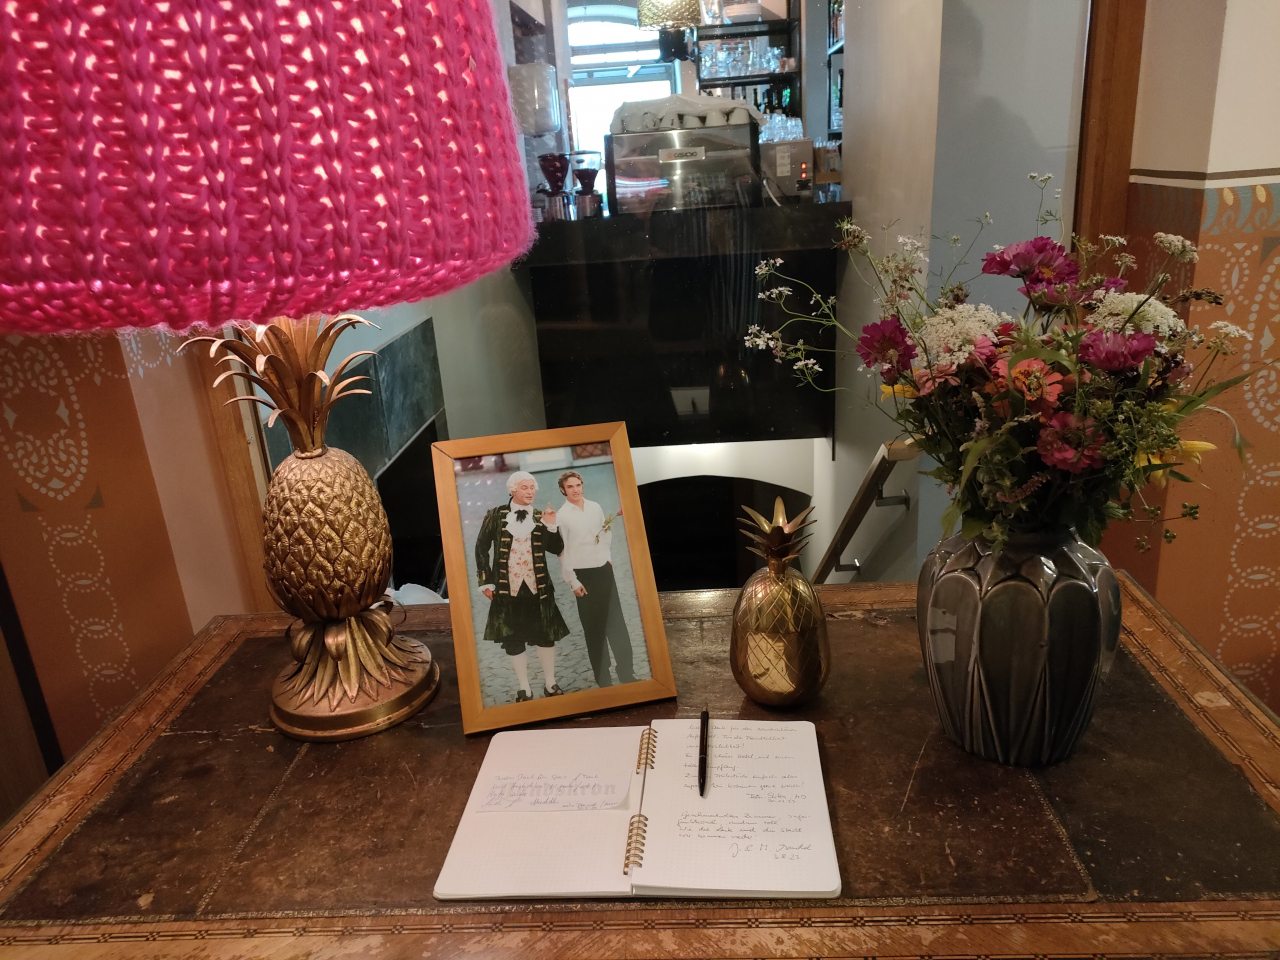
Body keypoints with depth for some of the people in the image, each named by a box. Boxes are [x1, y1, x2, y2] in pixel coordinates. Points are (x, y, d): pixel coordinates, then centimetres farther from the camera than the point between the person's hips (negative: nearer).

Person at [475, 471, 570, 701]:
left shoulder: (540, 517, 5)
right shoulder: (495, 515, -1)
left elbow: (556, 549, 3)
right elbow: (481, 548, 1)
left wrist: (551, 527, -13)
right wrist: (486, 582, -2)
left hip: (537, 586, 2)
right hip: (508, 586, -1)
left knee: (545, 635, 7)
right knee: (513, 639, 6)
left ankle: (550, 684, 24)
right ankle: (524, 689, 19)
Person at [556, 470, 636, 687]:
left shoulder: (595, 507, 5)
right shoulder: (561, 516, -7)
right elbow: (562, 551, -7)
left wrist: (608, 558, 7)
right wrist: (572, 582, -8)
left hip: (604, 570, 4)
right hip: (584, 575, -3)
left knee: (617, 623, 3)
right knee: (594, 628, 4)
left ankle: (627, 674, 11)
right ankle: (603, 679, 13)